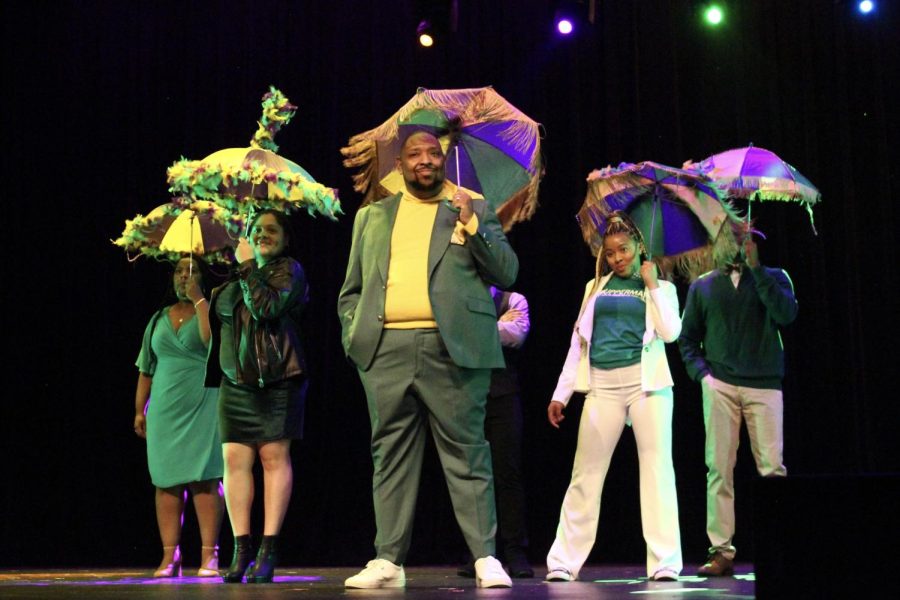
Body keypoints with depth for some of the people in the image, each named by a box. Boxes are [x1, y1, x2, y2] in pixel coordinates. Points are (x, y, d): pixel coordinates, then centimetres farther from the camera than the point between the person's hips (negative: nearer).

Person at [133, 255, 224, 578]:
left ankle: (209, 556, -5)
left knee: (204, 479, -6)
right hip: (165, 411, 4)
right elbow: (146, 370, 17)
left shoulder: (212, 310, 5)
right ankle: (170, 556, 2)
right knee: (167, 481, 0)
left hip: (204, 406, -4)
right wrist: (140, 410, 11)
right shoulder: (159, 319, 16)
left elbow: (213, 339, -19)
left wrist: (198, 298, -11)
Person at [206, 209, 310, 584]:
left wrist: (247, 266, -8)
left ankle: (268, 551, -7)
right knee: (235, 460, -3)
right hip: (235, 382, 5)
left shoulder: (289, 270, 1)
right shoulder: (235, 278, 18)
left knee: (274, 457, -7)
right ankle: (241, 550, -2)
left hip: (277, 380, -5)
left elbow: (267, 308, -16)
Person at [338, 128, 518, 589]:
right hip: (385, 349, 3)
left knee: (466, 454, -4)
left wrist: (471, 224, -5)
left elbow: (507, 274, 5)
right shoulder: (372, 216, 20)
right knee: (391, 457, 4)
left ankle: (485, 559, -1)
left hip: (452, 349, -2)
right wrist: (352, 335, 5)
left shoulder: (474, 211, 14)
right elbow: (352, 289, 21)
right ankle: (388, 561, 7)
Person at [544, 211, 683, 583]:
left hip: (646, 382, -2)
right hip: (602, 386, 2)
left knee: (656, 468, -6)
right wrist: (561, 394, 10)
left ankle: (665, 562, -4)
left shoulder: (660, 288, 11)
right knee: (586, 473, 0)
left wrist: (652, 285, -2)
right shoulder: (596, 287, 17)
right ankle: (564, 562, 3)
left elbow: (670, 333, -5)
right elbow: (578, 342, 15)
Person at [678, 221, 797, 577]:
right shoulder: (702, 286, 16)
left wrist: (756, 267, -9)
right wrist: (701, 373, -1)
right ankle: (721, 551, -4)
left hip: (764, 385, -1)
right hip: (719, 385, 1)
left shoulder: (773, 278, 12)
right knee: (719, 468, -4)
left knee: (772, 467, -8)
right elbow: (688, 339, 16)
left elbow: (786, 314, -7)